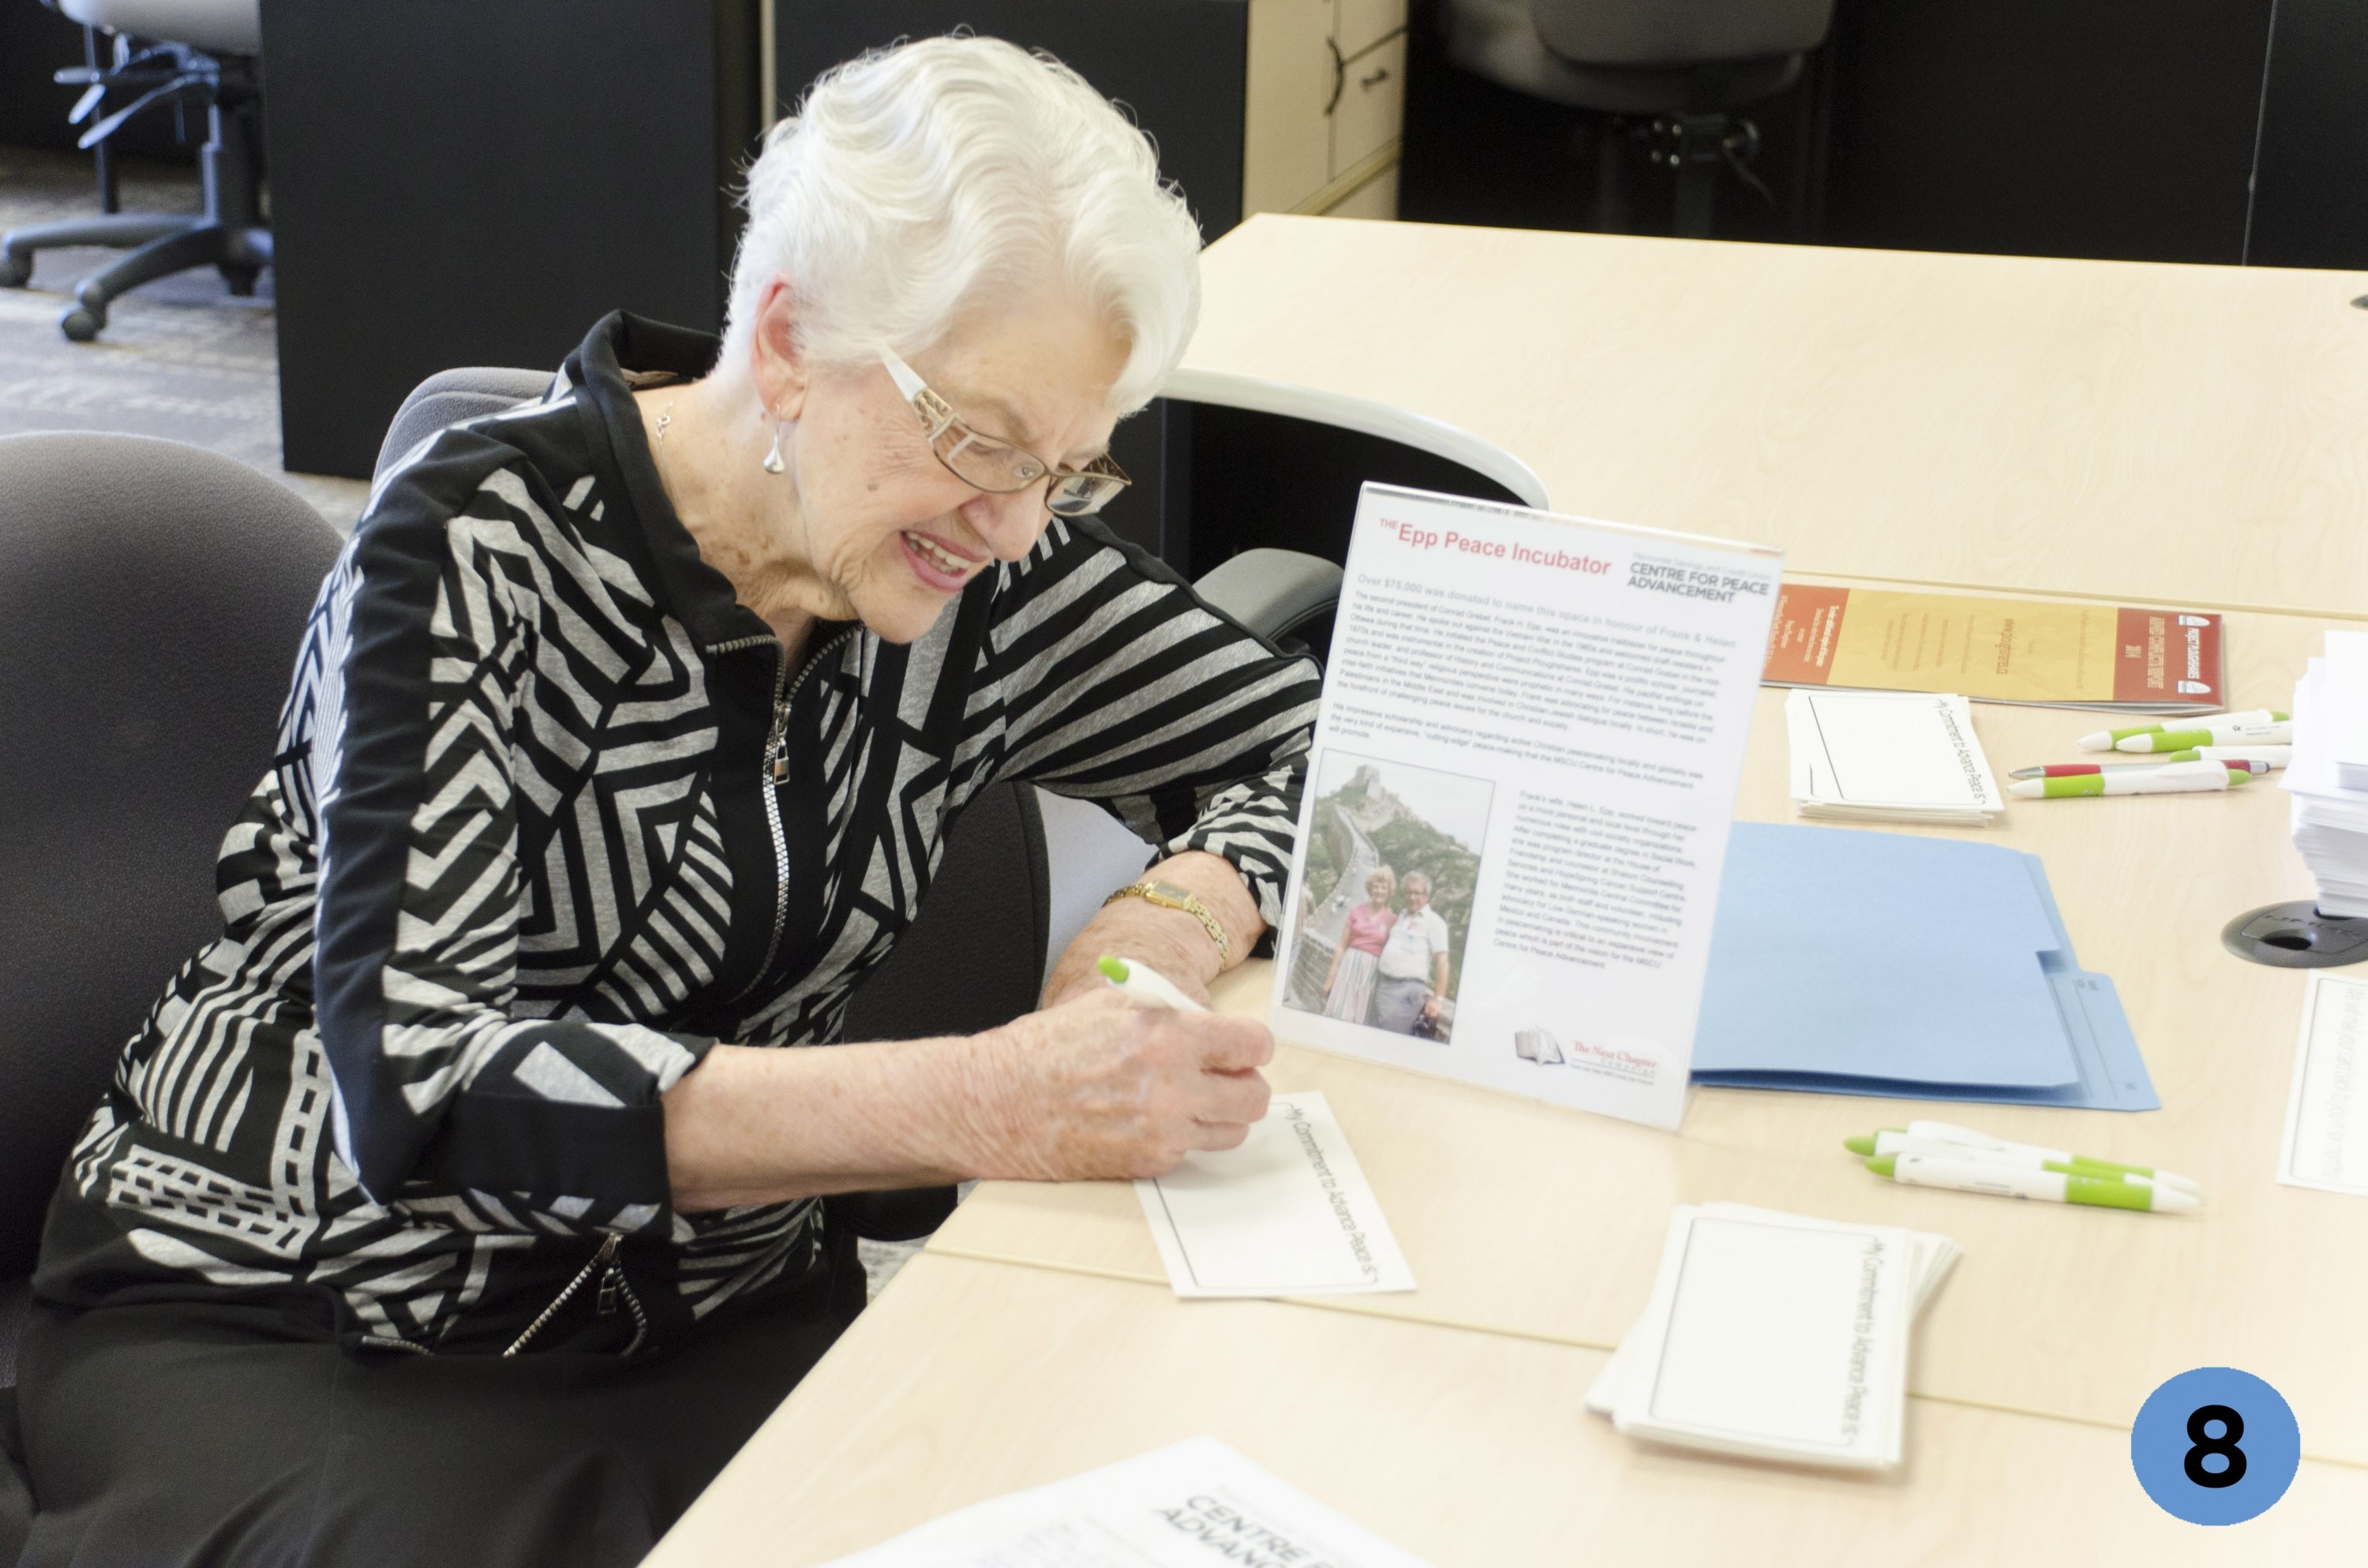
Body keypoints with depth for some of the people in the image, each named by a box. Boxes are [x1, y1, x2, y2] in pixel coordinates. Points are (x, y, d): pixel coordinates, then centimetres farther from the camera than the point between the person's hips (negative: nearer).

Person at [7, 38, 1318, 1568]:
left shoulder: (988, 566, -5)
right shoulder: (480, 543, -18)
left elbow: (1310, 743, 6)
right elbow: (423, 1080, -29)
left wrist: (1168, 927, -17)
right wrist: (991, 1102, -37)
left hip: (715, 1323, 4)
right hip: (292, 1323, -4)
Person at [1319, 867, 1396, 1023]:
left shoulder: (1392, 919, 0)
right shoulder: (1356, 911, 3)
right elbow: (1341, 946, 7)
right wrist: (1331, 975, 4)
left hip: (1371, 972, -1)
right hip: (1349, 965, 1)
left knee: (1356, 1019, 4)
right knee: (1337, 1015, -3)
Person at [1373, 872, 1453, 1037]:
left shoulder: (1433, 922, -4)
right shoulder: (1401, 917, 19)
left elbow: (1442, 961, -9)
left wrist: (1437, 999, -15)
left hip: (1408, 990, -7)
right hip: (1384, 985, 7)